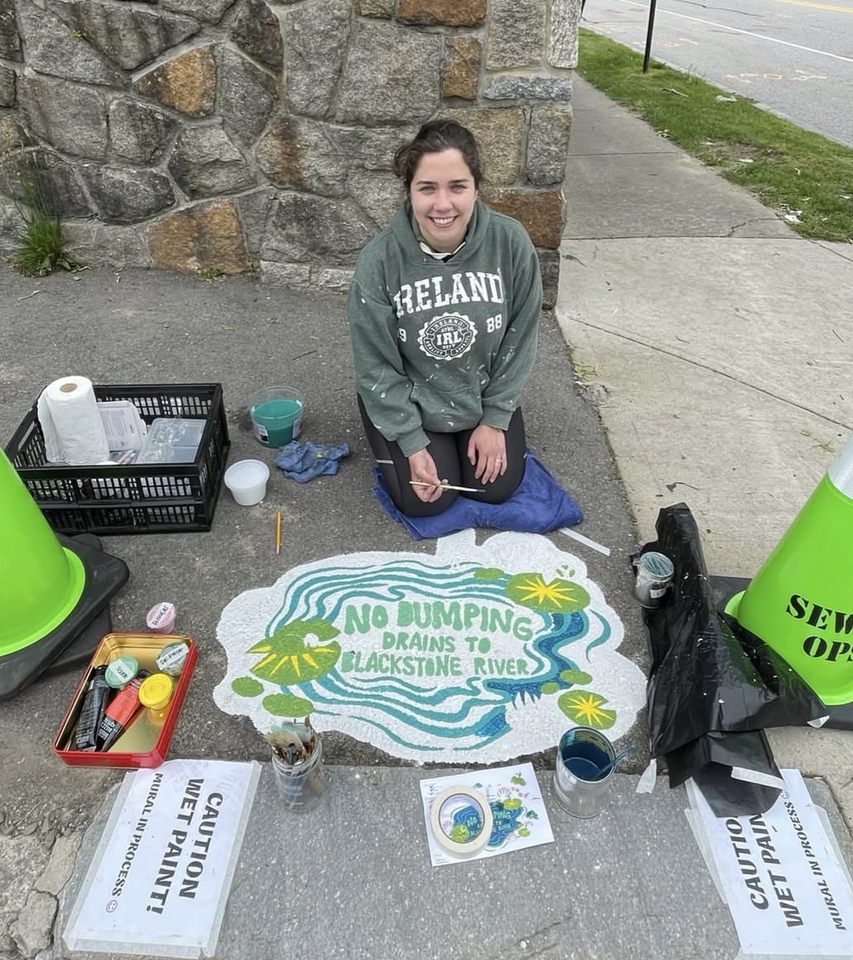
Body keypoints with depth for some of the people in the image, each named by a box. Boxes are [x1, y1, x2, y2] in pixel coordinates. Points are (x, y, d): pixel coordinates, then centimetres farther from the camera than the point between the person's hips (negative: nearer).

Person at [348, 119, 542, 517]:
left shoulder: (511, 242, -22)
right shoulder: (379, 260, -27)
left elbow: (519, 338, -9)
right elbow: (376, 365, -16)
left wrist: (495, 419, -6)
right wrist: (412, 442, -14)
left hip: (483, 393, 2)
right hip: (406, 401, -2)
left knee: (497, 488, 6)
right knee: (425, 501, -3)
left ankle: (480, 429, 36)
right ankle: (388, 445, 27)